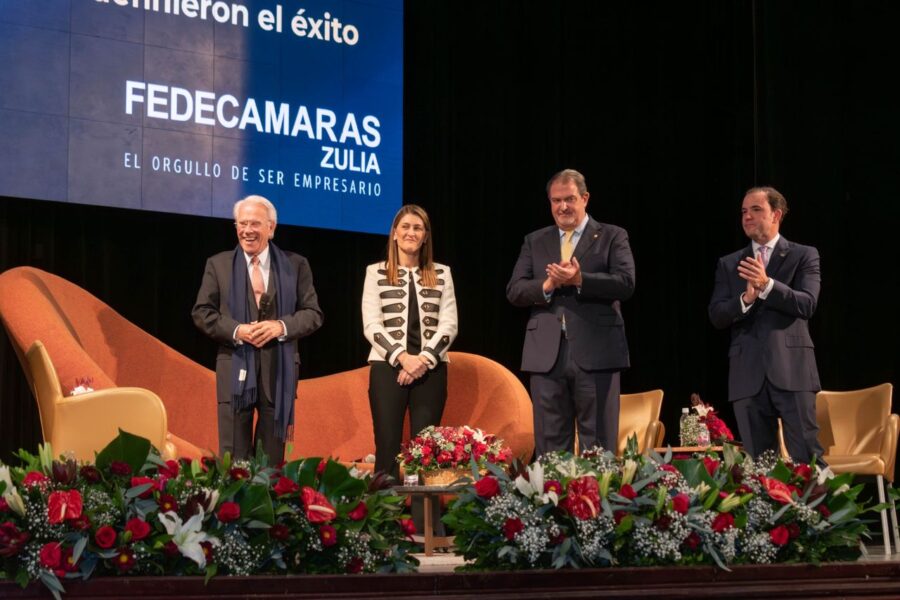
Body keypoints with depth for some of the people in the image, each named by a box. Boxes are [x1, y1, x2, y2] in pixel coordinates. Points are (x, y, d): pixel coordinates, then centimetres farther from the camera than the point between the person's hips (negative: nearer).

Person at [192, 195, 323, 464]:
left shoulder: (296, 265, 6)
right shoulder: (218, 264, 6)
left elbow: (313, 313, 4)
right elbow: (202, 313, 3)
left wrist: (281, 326, -15)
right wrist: (236, 330, -14)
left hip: (279, 371, 1)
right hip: (236, 370, -1)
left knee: (273, 458, 8)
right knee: (233, 458, 1)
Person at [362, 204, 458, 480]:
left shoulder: (442, 273, 11)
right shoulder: (376, 272, 7)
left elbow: (449, 324, 4)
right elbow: (371, 325, -2)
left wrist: (425, 359, -10)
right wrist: (403, 358, -14)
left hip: (431, 368, 1)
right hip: (388, 367, -1)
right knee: (388, 447, -4)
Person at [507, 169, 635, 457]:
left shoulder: (612, 237, 7)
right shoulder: (535, 241, 16)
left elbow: (626, 283, -7)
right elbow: (514, 290, 7)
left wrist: (579, 279, -17)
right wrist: (548, 285, -12)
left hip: (595, 354, -3)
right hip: (547, 355, 3)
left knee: (598, 445, 1)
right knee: (550, 446, 5)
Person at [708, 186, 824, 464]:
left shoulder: (804, 255, 7)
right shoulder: (728, 264, 15)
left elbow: (806, 304, -7)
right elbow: (716, 316, 5)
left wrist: (767, 285, -22)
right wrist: (746, 299, -15)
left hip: (791, 369, -3)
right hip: (748, 375, 3)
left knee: (806, 456, -7)